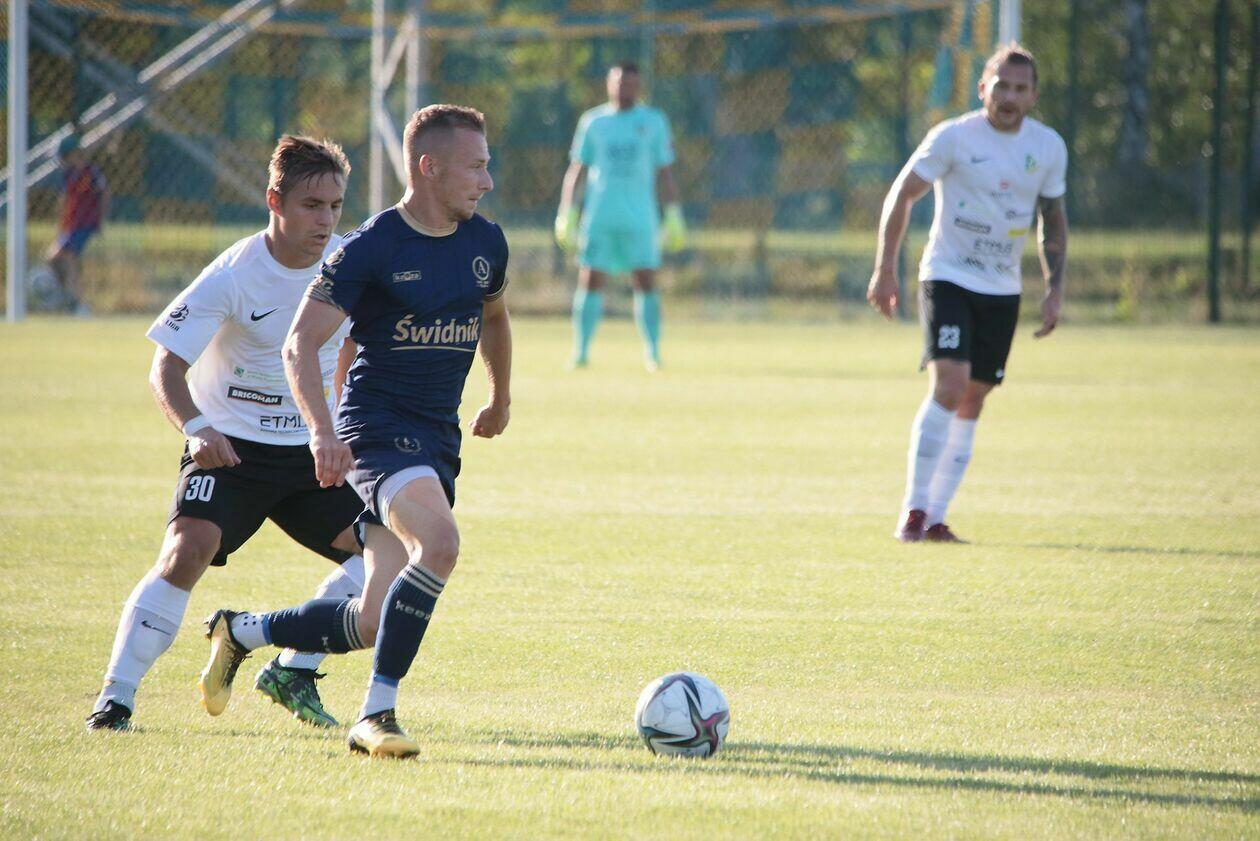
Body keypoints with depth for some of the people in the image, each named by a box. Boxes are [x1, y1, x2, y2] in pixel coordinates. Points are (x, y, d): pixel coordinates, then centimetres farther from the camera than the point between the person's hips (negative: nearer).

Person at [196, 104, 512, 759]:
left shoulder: (485, 243, 8)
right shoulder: (369, 248, -11)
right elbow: (299, 344, -13)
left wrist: (501, 398, 40)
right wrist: (321, 429, -27)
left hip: (439, 437, 7)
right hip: (376, 427, -7)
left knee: (373, 625, 3)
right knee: (438, 542, -33)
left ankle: (240, 632, 29)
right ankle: (376, 715, -25)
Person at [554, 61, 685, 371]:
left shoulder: (653, 122, 8)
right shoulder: (592, 122, 9)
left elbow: (665, 173, 9)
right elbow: (576, 170, 12)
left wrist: (673, 216, 3)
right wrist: (566, 214, 5)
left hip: (640, 217, -1)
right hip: (598, 216, 1)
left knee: (645, 283, -6)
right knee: (590, 282, -3)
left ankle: (652, 353, 0)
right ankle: (580, 351, 1)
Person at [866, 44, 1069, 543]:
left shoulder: (1049, 147, 1)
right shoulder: (954, 137, -12)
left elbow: (1053, 220, 13)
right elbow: (901, 196, -5)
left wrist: (1055, 290, 5)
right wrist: (885, 270, -9)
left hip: (1002, 290, 5)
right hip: (947, 278, -5)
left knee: (972, 402, 5)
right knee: (949, 385, -20)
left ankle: (934, 519, 12)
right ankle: (914, 510, -14)